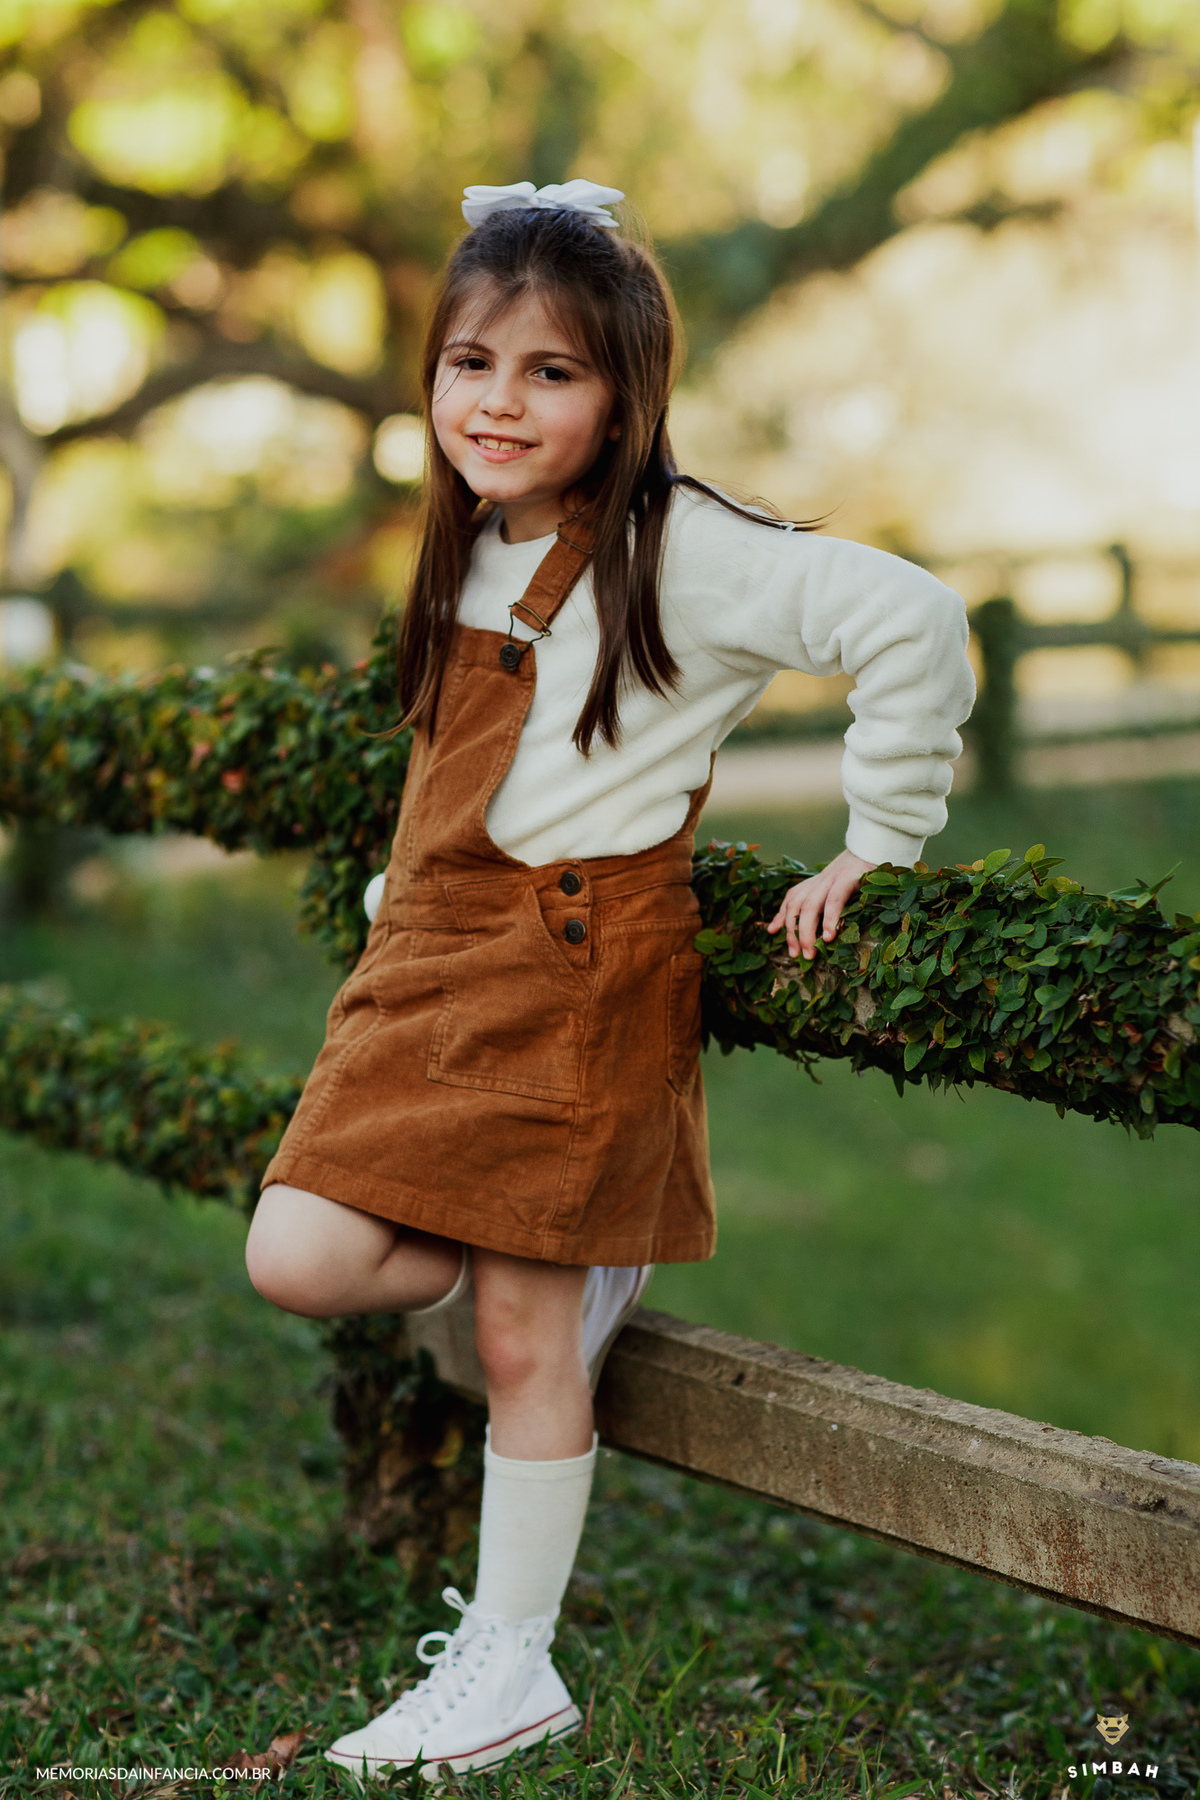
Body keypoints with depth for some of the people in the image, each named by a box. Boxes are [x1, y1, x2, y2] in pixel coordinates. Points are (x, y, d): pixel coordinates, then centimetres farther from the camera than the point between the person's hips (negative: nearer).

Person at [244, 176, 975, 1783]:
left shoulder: (680, 550, -13)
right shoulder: (476, 549, 12)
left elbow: (912, 620, -19)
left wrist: (881, 844, -14)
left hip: (582, 959, -7)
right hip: (431, 949, 7)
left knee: (524, 1336, -1)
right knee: (299, 1263, -4)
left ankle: (510, 1665, 16)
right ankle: (579, 1270, 20)